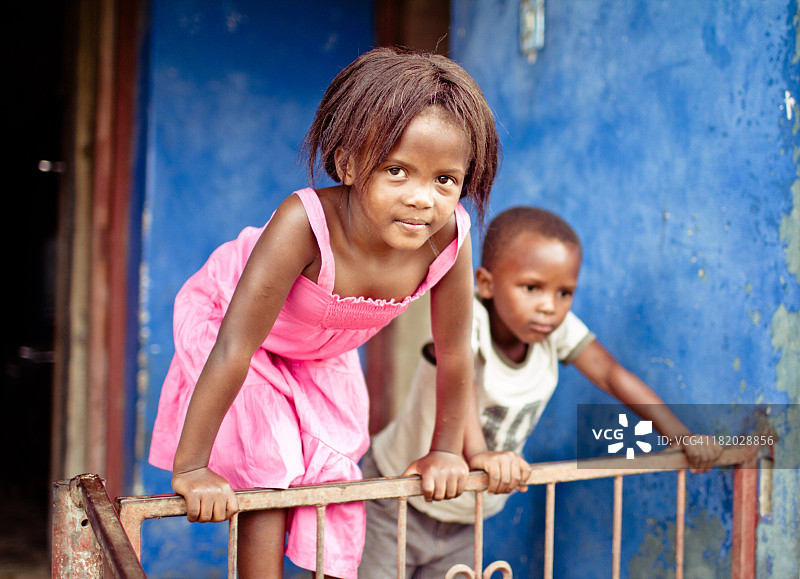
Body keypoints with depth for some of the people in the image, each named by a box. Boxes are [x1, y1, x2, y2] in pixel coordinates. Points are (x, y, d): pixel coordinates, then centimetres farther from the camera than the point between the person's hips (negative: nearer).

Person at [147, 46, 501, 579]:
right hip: (220, 315, -4)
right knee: (268, 471, -12)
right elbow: (234, 350, -39)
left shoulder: (451, 238, -32)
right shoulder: (304, 224, -44)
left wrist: (445, 450, -3)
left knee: (333, 473, 4)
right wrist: (191, 468, -34)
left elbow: (454, 354, -15)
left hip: (324, 354, 4)